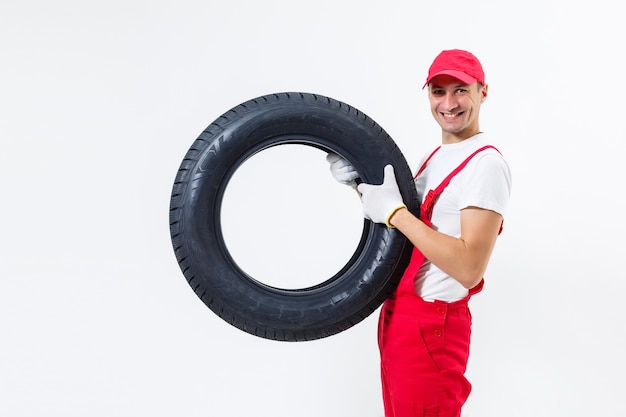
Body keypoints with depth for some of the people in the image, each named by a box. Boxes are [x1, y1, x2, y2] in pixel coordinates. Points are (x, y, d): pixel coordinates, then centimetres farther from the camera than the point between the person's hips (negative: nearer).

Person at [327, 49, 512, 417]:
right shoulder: (437, 156, 12)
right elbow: (390, 226, 14)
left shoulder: (486, 164, -17)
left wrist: (394, 211, -24)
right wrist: (360, 184, -2)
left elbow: (469, 268, -27)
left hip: (432, 323, -9)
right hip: (398, 313, 9)